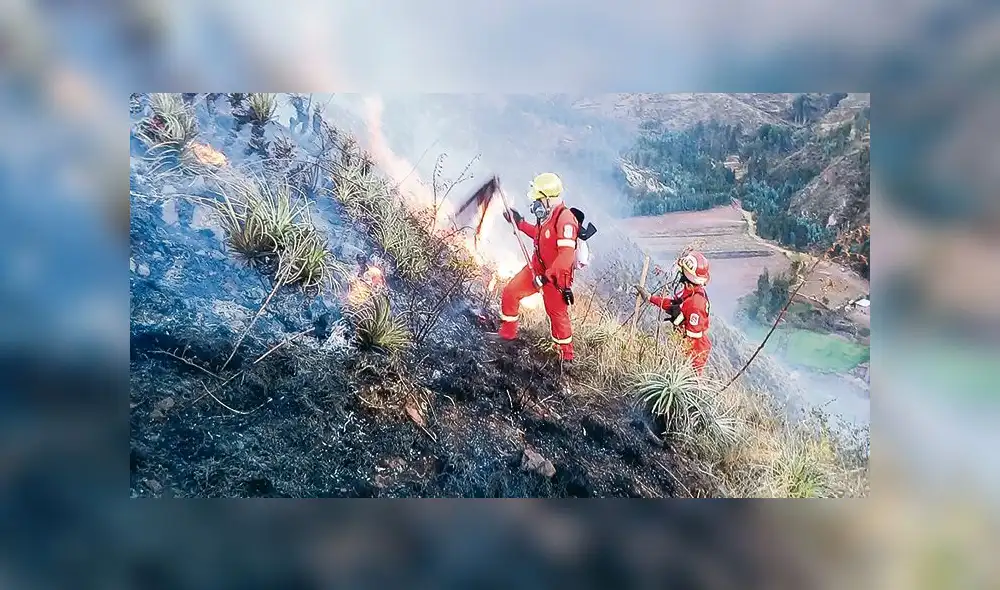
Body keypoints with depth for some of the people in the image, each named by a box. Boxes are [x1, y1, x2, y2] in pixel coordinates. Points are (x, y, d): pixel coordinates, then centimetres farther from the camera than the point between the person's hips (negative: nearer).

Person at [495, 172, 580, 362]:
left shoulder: (565, 219, -28)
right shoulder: (547, 215, -1)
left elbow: (566, 255, -33)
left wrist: (546, 276, -31)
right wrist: (519, 223, 20)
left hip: (555, 276, -8)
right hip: (537, 268, 9)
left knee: (557, 314, 4)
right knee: (509, 293, 11)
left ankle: (566, 353, 24)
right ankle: (508, 332, 30)